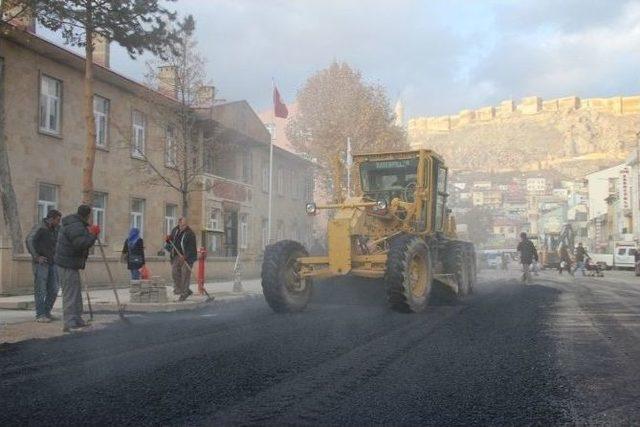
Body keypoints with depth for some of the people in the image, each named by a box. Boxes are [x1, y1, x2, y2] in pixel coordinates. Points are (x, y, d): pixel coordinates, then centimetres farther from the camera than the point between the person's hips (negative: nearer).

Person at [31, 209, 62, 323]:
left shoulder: (55, 230, 12)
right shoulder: (41, 230, -12)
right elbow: (31, 242, -21)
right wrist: (37, 257, -20)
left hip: (52, 263, 8)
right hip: (42, 264, -8)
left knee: (53, 290, 8)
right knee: (41, 290, -3)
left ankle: (46, 312, 19)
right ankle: (40, 315, 0)